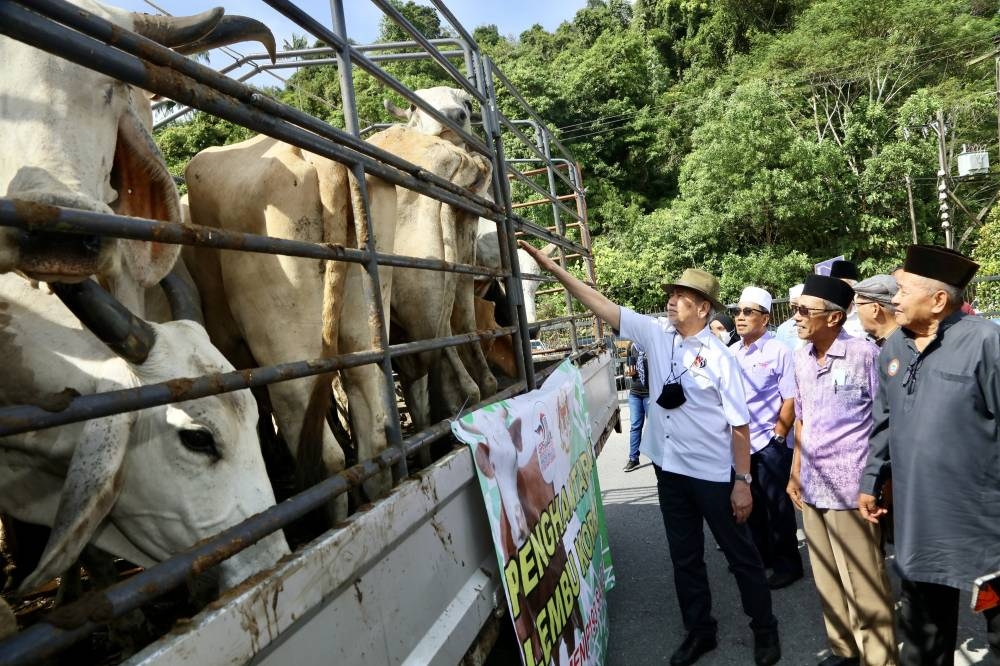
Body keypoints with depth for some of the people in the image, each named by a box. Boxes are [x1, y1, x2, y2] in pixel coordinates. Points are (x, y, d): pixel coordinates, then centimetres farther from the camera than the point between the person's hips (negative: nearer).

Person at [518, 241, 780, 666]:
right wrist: (553, 269, -7)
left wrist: (743, 481, -12)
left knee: (740, 554, 13)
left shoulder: (718, 356, -15)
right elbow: (603, 306, -2)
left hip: (713, 474, -5)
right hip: (670, 469, 5)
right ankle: (699, 631, 38)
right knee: (684, 557, 19)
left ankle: (765, 631, 34)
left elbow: (738, 425, -12)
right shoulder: (656, 334, -2)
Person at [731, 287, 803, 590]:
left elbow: (790, 400, -10)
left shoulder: (778, 351, -9)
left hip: (768, 443, -5)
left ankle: (787, 562, 19)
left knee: (777, 504, 4)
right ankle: (761, 554, 32)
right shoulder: (731, 353, 7)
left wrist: (777, 437, -12)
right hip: (739, 443, 5)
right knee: (751, 503, 16)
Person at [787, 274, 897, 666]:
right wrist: (795, 474, 15)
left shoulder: (864, 354, -11)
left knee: (863, 585, 2)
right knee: (828, 581, 17)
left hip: (851, 487, -6)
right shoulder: (801, 358, 7)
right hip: (812, 487, 6)